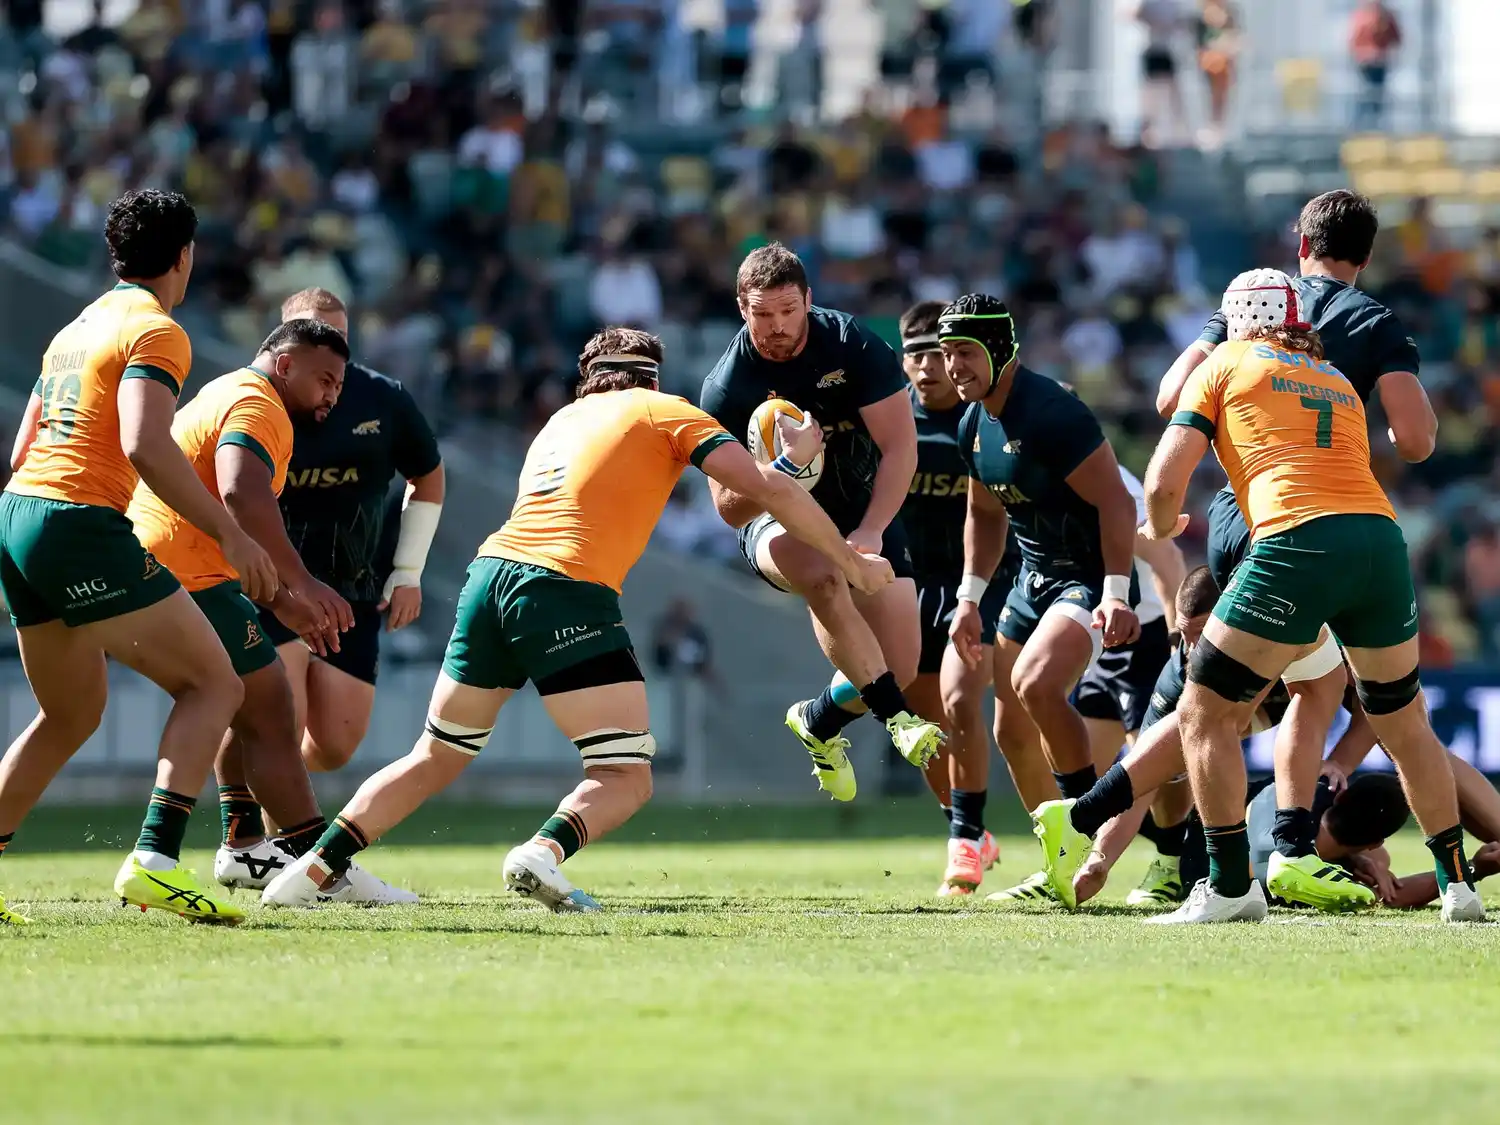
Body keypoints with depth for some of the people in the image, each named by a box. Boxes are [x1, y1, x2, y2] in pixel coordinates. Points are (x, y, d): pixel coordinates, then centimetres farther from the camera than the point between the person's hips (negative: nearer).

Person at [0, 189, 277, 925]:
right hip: (81, 526, -9)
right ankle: (155, 862, -21)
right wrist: (230, 536, -19)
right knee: (213, 683, -5)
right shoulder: (156, 332, -7)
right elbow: (145, 446, -22)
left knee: (72, 716, 22)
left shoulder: (74, 330, 21)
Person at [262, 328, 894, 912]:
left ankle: (318, 867, 13)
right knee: (625, 779, -2)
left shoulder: (562, 420, 28)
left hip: (491, 572, 6)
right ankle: (544, 853, -31)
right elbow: (766, 488, 4)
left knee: (435, 759, 20)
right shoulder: (664, 411, 11)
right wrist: (850, 562, 12)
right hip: (567, 592, -6)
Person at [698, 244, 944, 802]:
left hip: (865, 513, 2)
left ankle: (819, 721, 25)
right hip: (778, 522, -2)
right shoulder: (725, 388, -18)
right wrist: (788, 465, -37)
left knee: (898, 668, -8)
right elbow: (729, 507, -18)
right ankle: (896, 717, -34)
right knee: (825, 578, -39)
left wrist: (870, 531, -26)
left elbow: (900, 446, -14)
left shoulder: (854, 345, -15)